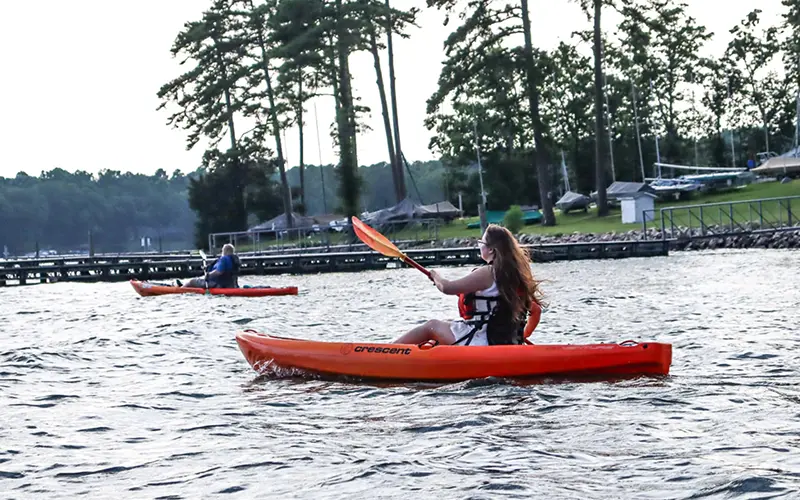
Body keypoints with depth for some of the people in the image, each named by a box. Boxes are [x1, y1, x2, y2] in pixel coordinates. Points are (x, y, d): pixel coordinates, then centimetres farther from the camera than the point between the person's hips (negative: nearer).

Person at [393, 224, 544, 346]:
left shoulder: (486, 274, -15)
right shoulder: (517, 273, 7)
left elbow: (447, 288, -13)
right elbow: (536, 310, 12)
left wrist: (436, 277, 9)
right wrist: (522, 337, 26)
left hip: (482, 342, -8)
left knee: (431, 326, 10)